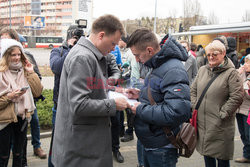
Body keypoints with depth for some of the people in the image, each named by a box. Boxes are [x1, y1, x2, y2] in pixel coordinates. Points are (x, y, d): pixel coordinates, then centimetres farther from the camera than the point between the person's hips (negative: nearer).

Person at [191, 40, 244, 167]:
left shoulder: (231, 73, -9)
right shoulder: (202, 70, 10)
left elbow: (237, 97, -14)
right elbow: (193, 90, 16)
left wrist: (222, 114, -15)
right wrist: (194, 107, 5)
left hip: (220, 125, -5)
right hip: (201, 122, 6)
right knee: (206, 153, 19)